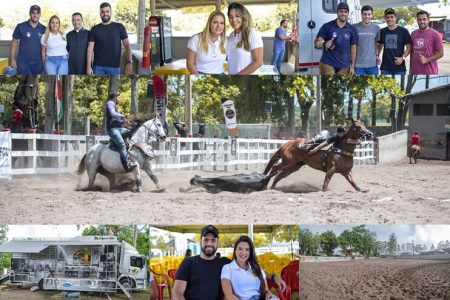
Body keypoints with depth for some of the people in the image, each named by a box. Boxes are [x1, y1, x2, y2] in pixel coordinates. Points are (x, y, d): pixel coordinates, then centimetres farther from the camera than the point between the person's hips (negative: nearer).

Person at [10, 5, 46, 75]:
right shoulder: (20, 27, -3)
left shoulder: (43, 29, 3)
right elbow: (14, 42, 2)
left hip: (38, 63, 2)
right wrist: (12, 59, -3)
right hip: (23, 62, -2)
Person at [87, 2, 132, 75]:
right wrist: (88, 66, -8)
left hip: (114, 67, 0)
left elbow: (127, 45, 2)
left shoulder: (119, 27, 3)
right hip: (98, 67, 0)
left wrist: (129, 62, -9)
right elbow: (90, 48, 1)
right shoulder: (95, 29, 5)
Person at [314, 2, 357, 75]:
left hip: (344, 66, 3)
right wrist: (324, 44, -27)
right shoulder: (327, 26, -2)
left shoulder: (352, 29, 6)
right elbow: (316, 42, -4)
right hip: (327, 64, -3)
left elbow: (353, 48, 10)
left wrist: (352, 66, 6)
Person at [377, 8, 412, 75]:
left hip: (399, 68, -3)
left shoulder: (403, 31, 0)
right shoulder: (382, 32, 9)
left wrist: (403, 58, -13)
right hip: (385, 68, 3)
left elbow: (409, 47, 0)